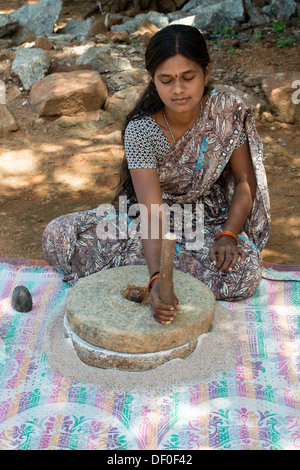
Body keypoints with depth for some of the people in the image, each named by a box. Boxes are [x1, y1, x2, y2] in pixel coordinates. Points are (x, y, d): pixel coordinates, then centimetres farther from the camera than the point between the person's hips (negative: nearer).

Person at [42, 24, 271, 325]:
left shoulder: (228, 112, -15)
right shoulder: (140, 131, -22)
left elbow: (246, 181, -5)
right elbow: (152, 212, -32)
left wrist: (228, 235, -21)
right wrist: (156, 278, -47)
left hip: (207, 223, 2)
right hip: (150, 223, -1)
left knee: (245, 275, -32)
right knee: (57, 238, -19)